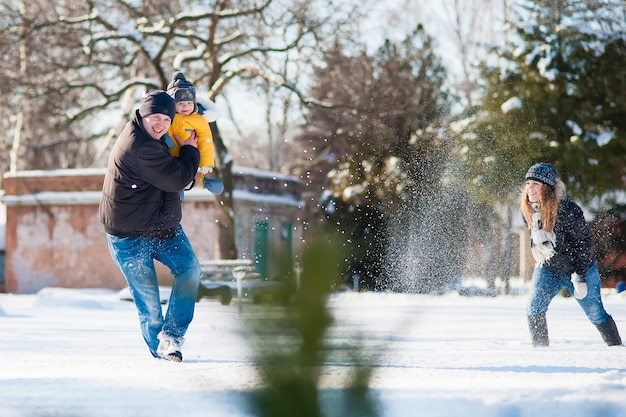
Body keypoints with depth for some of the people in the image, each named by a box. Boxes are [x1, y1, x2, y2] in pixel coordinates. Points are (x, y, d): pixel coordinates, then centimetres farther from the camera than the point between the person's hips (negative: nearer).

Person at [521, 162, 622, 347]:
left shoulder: (567, 210, -27)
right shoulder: (528, 210, -8)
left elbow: (584, 243, -21)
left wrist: (580, 278, -22)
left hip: (578, 269, -4)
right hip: (547, 269, 4)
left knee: (595, 314, 6)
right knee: (534, 309, -15)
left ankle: (617, 347, 25)